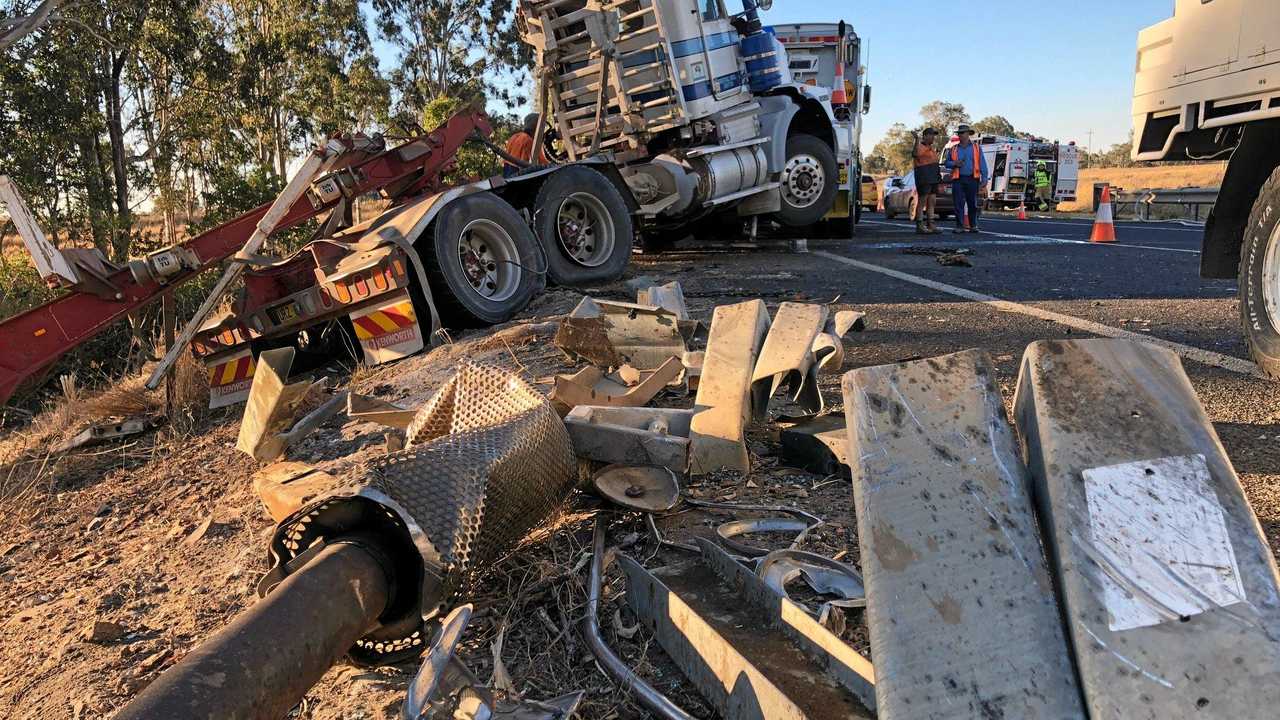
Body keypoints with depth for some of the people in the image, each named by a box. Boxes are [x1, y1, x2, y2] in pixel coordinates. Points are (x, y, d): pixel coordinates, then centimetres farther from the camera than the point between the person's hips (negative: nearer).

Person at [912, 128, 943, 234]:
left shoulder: (931, 148, 22)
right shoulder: (920, 147, -8)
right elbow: (915, 154, -31)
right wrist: (917, 140, -37)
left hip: (933, 177, 9)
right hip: (923, 177, -9)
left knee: (932, 202, 8)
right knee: (922, 201, -10)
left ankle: (930, 225, 11)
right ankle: (920, 226, -10)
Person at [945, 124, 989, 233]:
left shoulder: (976, 148, 9)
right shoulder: (953, 149, 13)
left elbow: (982, 164, 5)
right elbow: (947, 163, 16)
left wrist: (984, 179, -4)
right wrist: (954, 164, -7)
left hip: (972, 179, -1)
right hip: (958, 180, 1)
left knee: (972, 204, 2)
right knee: (958, 204, -5)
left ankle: (973, 226, 10)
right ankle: (960, 226, -1)